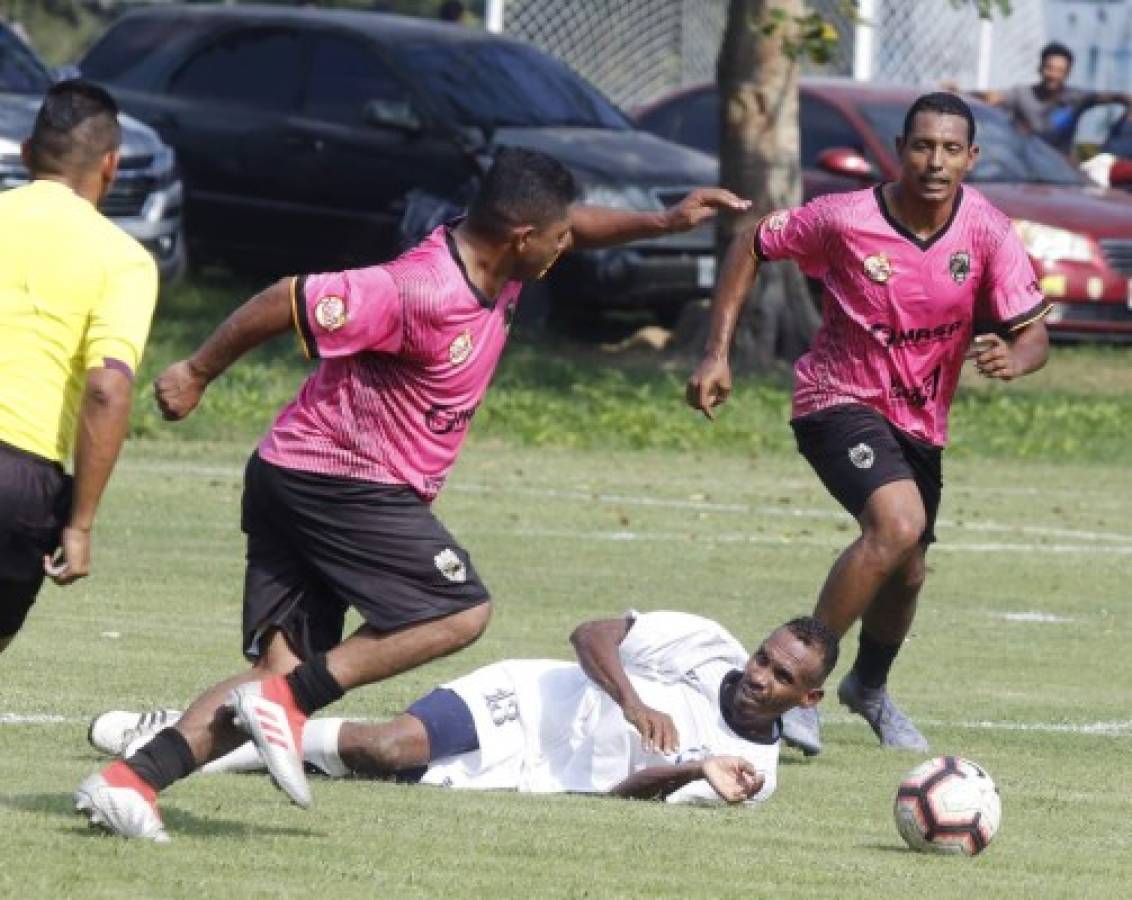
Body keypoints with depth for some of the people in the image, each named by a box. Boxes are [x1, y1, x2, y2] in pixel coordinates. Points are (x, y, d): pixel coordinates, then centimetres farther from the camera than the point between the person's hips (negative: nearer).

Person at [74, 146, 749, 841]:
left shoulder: (497, 265, 5)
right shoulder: (421, 293, -24)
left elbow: (575, 227, 26)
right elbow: (289, 301, -20)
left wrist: (665, 222, 12)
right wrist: (198, 373, -11)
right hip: (344, 485, -9)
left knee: (283, 674, 2)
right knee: (462, 611, -5)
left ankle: (134, 778, -11)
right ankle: (287, 702, -12)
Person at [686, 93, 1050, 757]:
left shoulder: (988, 233, -13)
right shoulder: (845, 219, -20)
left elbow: (1034, 333, -12)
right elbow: (752, 246, -5)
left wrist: (1012, 359, -37)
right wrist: (717, 353, -9)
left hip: (921, 420, 5)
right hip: (840, 401, -5)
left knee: (907, 571, 18)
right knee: (898, 523, -31)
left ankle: (869, 687, 49)